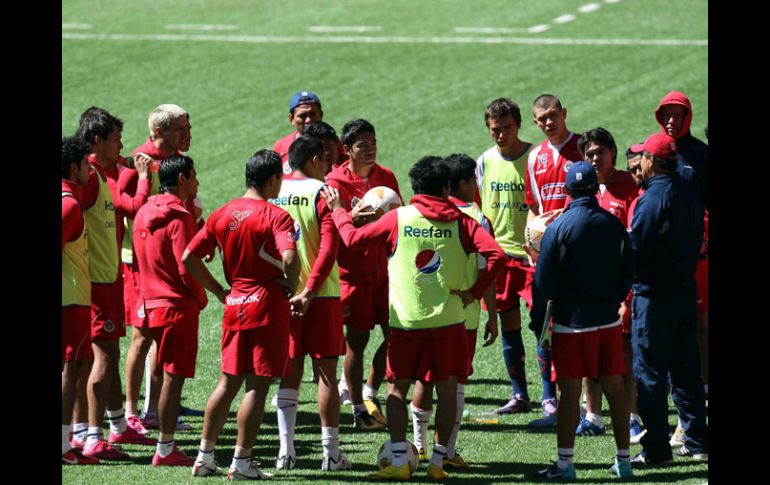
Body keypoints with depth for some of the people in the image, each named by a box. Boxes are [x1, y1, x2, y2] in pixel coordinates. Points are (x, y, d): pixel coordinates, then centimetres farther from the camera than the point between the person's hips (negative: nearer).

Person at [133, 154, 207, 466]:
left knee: (164, 374, 13)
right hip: (179, 306, -9)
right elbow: (185, 266, -19)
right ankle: (165, 450, -4)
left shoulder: (144, 213, 11)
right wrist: (201, 298, -4)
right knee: (173, 378, -5)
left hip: (152, 304, 9)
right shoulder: (179, 217, -15)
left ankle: (167, 447, 15)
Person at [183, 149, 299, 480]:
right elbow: (289, 258, -28)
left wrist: (219, 291, 11)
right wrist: (292, 285, -9)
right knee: (257, 385, 0)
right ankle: (242, 462, 1)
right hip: (267, 304, -6)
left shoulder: (222, 214, 6)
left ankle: (204, 456, 14)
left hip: (234, 303, 6)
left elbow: (189, 257, 5)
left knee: (228, 381, 15)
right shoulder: (276, 216, -12)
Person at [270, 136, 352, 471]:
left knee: (290, 371, 9)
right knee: (326, 371, 2)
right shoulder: (321, 192, -8)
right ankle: (331, 452, 3)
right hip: (321, 293, -4)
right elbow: (329, 246, -18)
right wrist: (310, 291, -19)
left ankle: (286, 450, 4)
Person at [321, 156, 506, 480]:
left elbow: (353, 239, 2)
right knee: (447, 390, 10)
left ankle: (399, 461, -1)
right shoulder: (460, 222, 0)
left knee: (397, 389, 9)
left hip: (405, 320, 0)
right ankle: (438, 461, 8)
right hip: (448, 320, 0)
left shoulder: (398, 219, -2)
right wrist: (475, 292, -4)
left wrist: (338, 210, 19)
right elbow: (496, 254, -12)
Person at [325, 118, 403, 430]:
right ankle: (359, 409, 8)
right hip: (353, 271, -5)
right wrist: (351, 219, -30)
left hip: (384, 269, 5)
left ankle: (368, 394, 21)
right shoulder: (336, 182, -9)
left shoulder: (386, 177, 6)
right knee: (357, 339, -2)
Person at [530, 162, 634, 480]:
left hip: (571, 322, -4)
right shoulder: (615, 226, 4)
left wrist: (539, 324, 0)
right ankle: (623, 460, 13)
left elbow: (544, 282, -8)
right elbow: (627, 274, 10)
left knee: (569, 392, -3)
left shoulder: (558, 228, -10)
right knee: (615, 389, 9)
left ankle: (565, 463, -3)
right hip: (609, 321, 4)